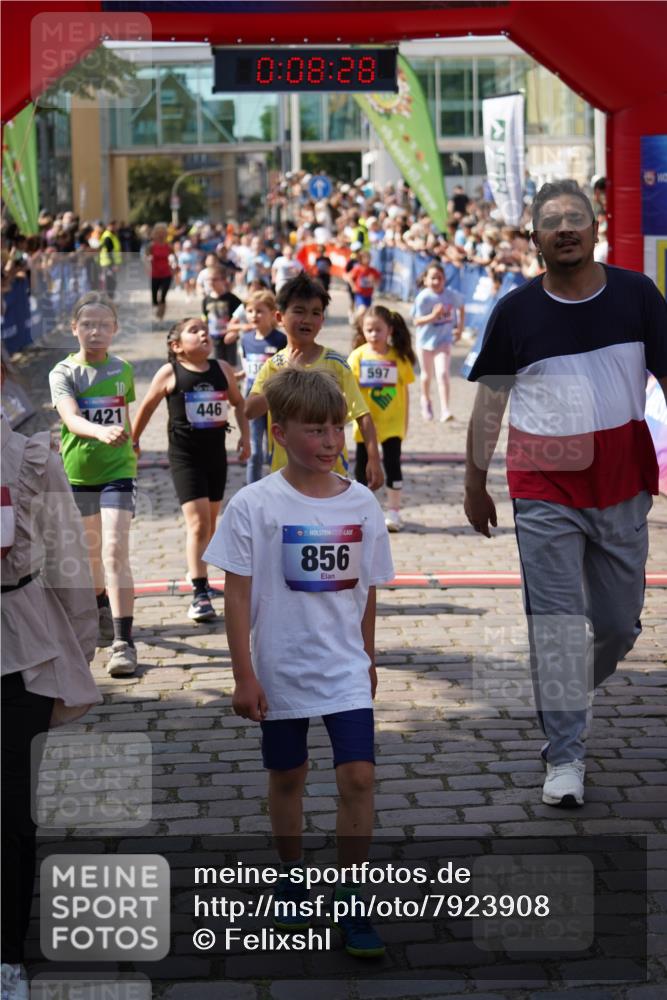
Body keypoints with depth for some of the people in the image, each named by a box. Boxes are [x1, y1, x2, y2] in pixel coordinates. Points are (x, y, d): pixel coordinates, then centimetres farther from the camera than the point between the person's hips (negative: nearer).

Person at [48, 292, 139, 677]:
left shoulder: (123, 371, -1)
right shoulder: (64, 372, -9)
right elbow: (71, 418, -27)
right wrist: (100, 432, -46)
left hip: (117, 471, -1)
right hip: (77, 472, 1)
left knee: (115, 552, -15)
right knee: (90, 552, 19)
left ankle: (124, 641, -18)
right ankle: (102, 617, 44)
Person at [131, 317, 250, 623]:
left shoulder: (222, 369, 2)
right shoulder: (169, 373, -8)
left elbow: (238, 402, 17)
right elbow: (147, 406, 4)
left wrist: (245, 435, 7)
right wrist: (133, 441, 12)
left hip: (216, 452, 5)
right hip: (184, 455, -5)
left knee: (210, 521, 15)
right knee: (197, 522, -14)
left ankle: (199, 577, 34)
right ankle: (199, 593, -14)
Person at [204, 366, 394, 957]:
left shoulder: (362, 504, -2)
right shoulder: (254, 505, -11)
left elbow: (367, 592, 9)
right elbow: (238, 595, -9)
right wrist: (244, 676, -10)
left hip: (345, 669, 1)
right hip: (280, 669, -1)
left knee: (358, 776, -8)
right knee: (287, 777, 14)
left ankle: (351, 902, 4)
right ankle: (292, 876, 36)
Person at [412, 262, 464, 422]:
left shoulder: (452, 295, -10)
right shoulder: (423, 298, -18)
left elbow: (461, 307, 11)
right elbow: (417, 321, -17)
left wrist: (460, 327, 8)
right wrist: (433, 315, -33)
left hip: (444, 339, 0)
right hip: (426, 339, 0)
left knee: (443, 374, -16)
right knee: (427, 375, 18)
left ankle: (445, 411, -19)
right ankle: (425, 400, 46)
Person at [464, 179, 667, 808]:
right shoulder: (516, 310, -2)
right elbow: (489, 402, 5)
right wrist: (474, 485, 8)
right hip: (544, 496, -2)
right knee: (555, 622, -4)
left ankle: (579, 691, 41)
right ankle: (565, 755, 4)